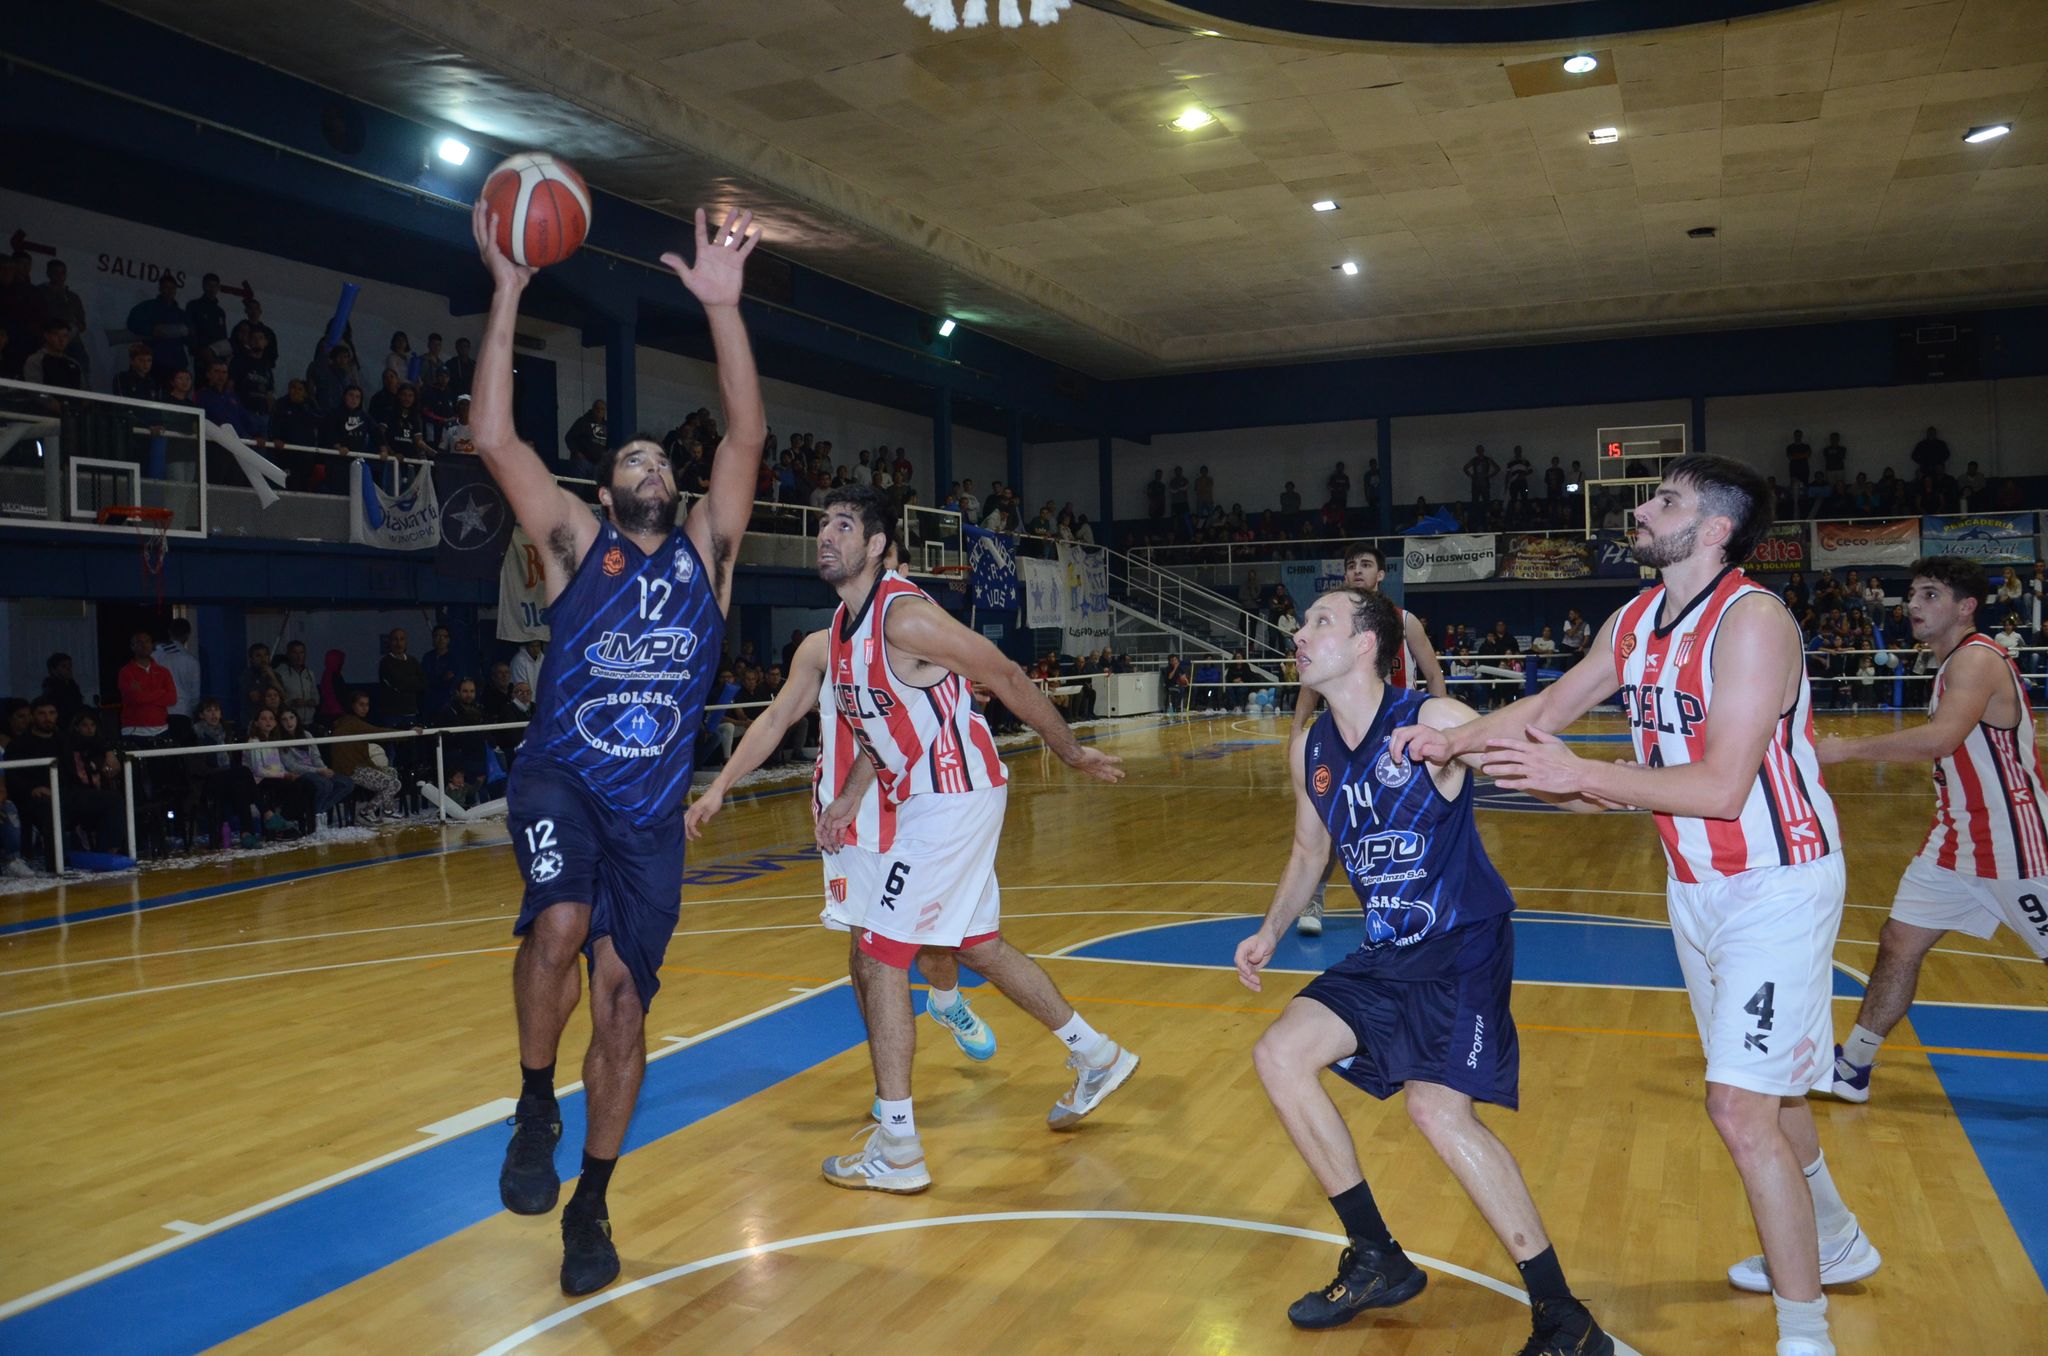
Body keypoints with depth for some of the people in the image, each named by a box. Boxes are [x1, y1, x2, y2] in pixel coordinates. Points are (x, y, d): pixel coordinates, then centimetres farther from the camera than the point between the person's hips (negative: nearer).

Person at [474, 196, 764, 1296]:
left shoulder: (705, 551, 7)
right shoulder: (575, 544, 4)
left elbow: (747, 435, -6)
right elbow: (493, 439, -8)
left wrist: (722, 306, -14)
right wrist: (507, 297, -13)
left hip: (651, 809, 2)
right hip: (560, 781, -2)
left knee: (623, 1006, 4)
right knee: (560, 925, -32)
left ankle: (590, 1207, 23)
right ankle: (534, 1112, -4)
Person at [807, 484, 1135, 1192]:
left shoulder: (904, 615, -20)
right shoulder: (841, 629, 8)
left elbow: (1006, 676, -15)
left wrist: (1072, 752, -8)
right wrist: (849, 799, 10)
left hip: (954, 799, -10)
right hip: (925, 799, 10)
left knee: (876, 957, -7)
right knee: (980, 946, 21)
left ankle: (896, 1148, 2)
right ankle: (1096, 1055, 38)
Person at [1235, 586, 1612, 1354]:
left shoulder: (1434, 723, -18)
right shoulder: (1308, 751, 2)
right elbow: (1311, 852, 18)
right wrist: (1271, 932, 7)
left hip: (1463, 947, -7)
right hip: (1386, 954, 7)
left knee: (1438, 1110, -22)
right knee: (1279, 1057, -3)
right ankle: (1377, 1262, 12)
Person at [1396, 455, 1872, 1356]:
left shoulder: (1752, 620, -22)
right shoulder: (1636, 621, 3)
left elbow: (1721, 785, -27)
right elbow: (1548, 709, 14)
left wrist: (1576, 775, -26)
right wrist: (1451, 739, 0)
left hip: (1777, 885, -8)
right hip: (1697, 886, 8)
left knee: (1740, 1105, -12)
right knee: (1763, 1088, 22)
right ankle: (1834, 1239, 46)